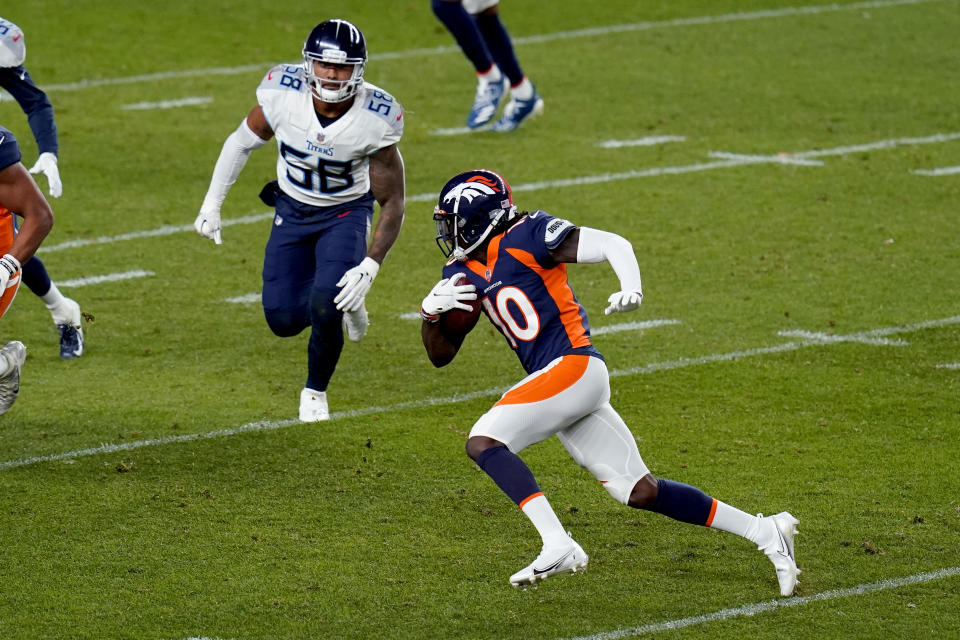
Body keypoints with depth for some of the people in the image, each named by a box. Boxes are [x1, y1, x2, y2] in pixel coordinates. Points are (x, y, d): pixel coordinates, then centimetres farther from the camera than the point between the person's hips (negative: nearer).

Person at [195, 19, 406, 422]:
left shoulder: (374, 120, -27)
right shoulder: (283, 94, -23)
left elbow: (392, 203, -18)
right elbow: (242, 142, -2)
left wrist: (369, 267, -28)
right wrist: (211, 204, 0)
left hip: (345, 214, -3)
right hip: (292, 211, 3)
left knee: (325, 306, -24)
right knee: (284, 321, -2)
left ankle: (316, 390, 7)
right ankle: (343, 298, 33)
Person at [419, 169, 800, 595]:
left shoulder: (524, 236, -6)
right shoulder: (465, 273, 17)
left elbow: (612, 245, -11)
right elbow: (440, 355, 21)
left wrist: (631, 287, -31)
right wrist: (432, 311, 1)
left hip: (573, 366, -8)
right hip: (554, 383, 8)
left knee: (483, 443, -18)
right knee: (640, 493, 6)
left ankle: (558, 545, -26)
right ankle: (764, 532, 13)